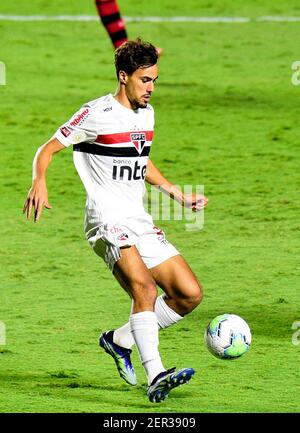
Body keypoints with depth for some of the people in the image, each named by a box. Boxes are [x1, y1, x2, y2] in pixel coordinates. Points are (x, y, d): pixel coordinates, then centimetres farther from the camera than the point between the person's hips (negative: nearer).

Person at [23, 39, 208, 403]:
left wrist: (179, 195, 27)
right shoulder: (97, 114, -7)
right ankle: (155, 377, -38)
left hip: (140, 222, 8)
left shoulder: (146, 113, 15)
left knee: (189, 294, -1)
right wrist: (39, 183, -23)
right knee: (145, 288, -30)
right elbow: (48, 149, -3)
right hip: (107, 220, -8)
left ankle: (119, 341, 16)